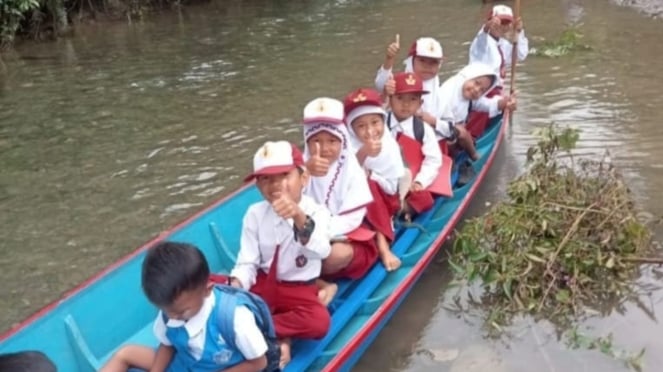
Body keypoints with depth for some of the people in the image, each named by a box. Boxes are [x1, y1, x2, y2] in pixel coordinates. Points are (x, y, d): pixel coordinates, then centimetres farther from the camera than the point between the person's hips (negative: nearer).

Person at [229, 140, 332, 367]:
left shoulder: (316, 212, -14)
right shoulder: (255, 214, -5)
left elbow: (321, 252, -35)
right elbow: (247, 262, -5)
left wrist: (300, 217, -53)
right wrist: (235, 285, -28)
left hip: (298, 291, -3)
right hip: (262, 285, 3)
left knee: (319, 321, -33)